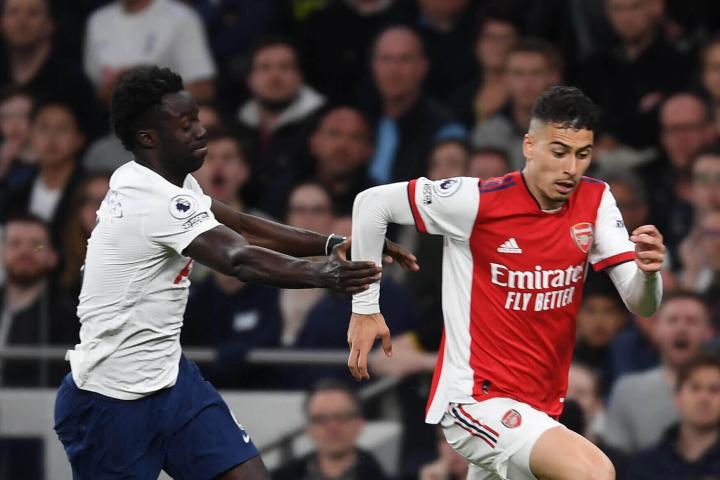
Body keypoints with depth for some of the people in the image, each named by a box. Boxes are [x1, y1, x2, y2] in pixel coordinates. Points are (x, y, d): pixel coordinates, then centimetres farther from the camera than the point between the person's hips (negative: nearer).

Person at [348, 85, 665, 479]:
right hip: (475, 399, -7)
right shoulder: (478, 201, -15)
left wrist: (648, 270, -28)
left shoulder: (595, 202, 0)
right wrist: (365, 308, -2)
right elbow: (373, 203, -4)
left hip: (542, 405, 7)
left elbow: (640, 304, -4)